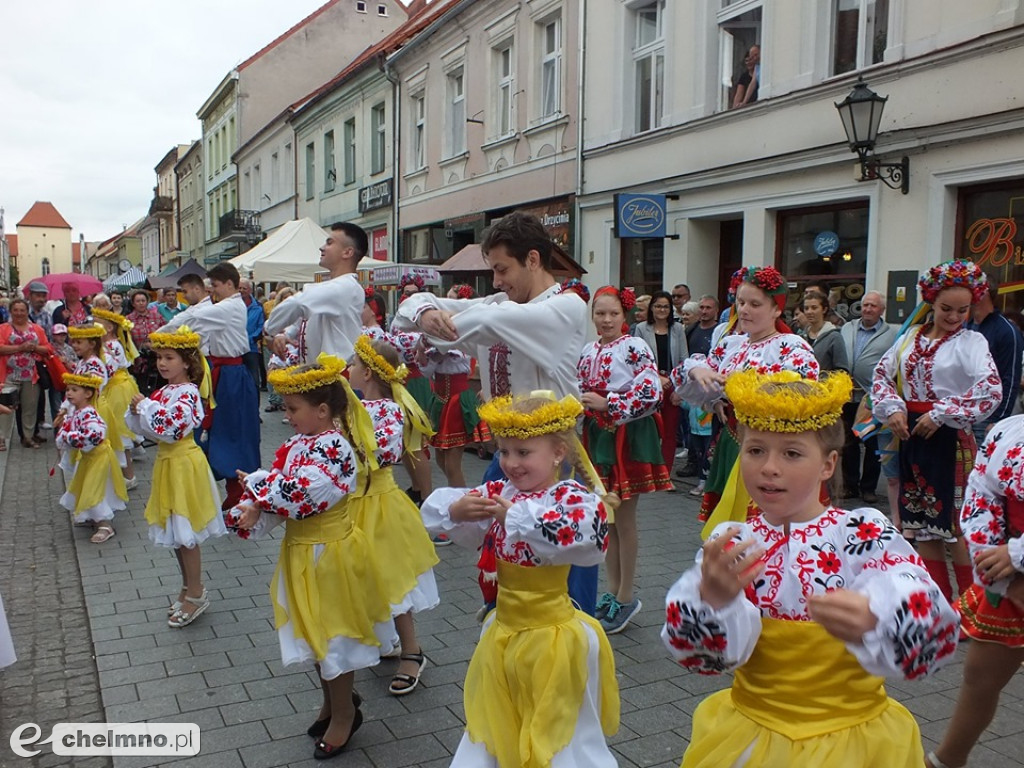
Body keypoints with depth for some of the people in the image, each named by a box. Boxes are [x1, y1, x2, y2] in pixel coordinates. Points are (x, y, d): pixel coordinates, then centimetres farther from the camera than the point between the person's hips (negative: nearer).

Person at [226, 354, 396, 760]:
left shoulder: (334, 447, -24)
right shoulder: (301, 444, 4)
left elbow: (303, 495, -31)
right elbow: (280, 486, 0)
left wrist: (259, 494, -16)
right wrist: (251, 513, -18)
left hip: (328, 553, -9)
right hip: (304, 550, 9)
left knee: (332, 634, 8)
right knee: (316, 632, 22)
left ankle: (343, 712, 28)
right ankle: (336, 698, 43)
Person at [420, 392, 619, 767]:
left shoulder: (571, 497, -18)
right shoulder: (498, 493, -2)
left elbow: (584, 535, -40)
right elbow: (433, 511, -1)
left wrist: (516, 516, -33)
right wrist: (456, 511, -23)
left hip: (552, 638, -5)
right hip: (503, 633, 6)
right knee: (496, 731, 23)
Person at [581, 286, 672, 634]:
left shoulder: (635, 347, -10)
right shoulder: (588, 351, 9)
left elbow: (652, 393, -18)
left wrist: (608, 404, -20)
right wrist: (582, 403, -1)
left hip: (628, 436, -6)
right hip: (597, 436, 6)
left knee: (624, 519, 2)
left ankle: (626, 597, 15)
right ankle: (613, 591, 25)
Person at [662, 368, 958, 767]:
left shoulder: (865, 532, -13)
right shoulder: (729, 543, -7)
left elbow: (935, 630, -26)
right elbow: (709, 654, -16)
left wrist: (873, 618, -48)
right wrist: (712, 598, -37)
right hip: (750, 732, 2)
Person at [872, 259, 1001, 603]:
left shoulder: (971, 342, -6)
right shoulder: (910, 336, 8)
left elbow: (991, 391, -18)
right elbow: (882, 374, 10)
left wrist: (940, 414, -17)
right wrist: (892, 408, -7)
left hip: (950, 438, -5)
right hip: (911, 434, 5)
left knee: (955, 522, -1)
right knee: (920, 519, 12)